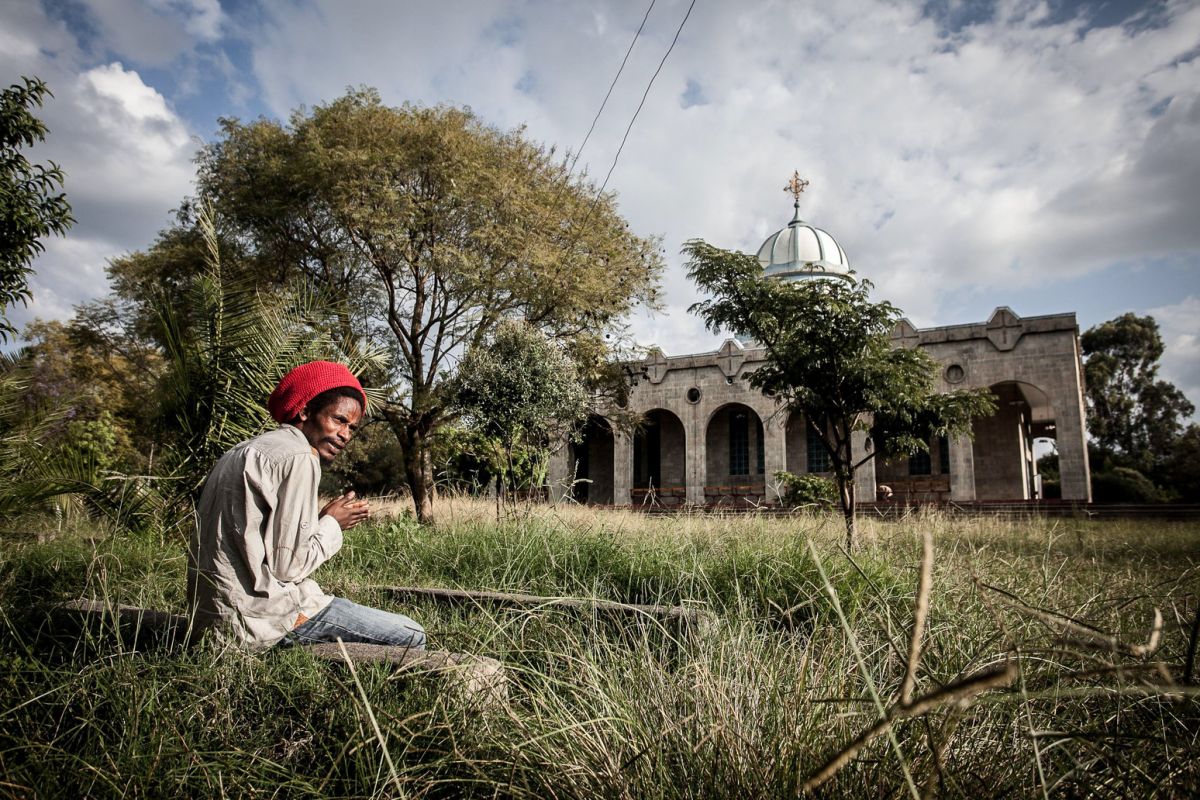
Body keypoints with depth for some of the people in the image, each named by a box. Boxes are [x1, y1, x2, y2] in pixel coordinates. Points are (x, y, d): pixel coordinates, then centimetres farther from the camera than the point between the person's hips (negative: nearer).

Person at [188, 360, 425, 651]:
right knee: (412, 637, -5)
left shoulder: (247, 449, 15)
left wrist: (322, 521, 8)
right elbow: (288, 565, -18)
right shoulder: (298, 458, -15)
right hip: (262, 619, -10)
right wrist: (331, 524, -3)